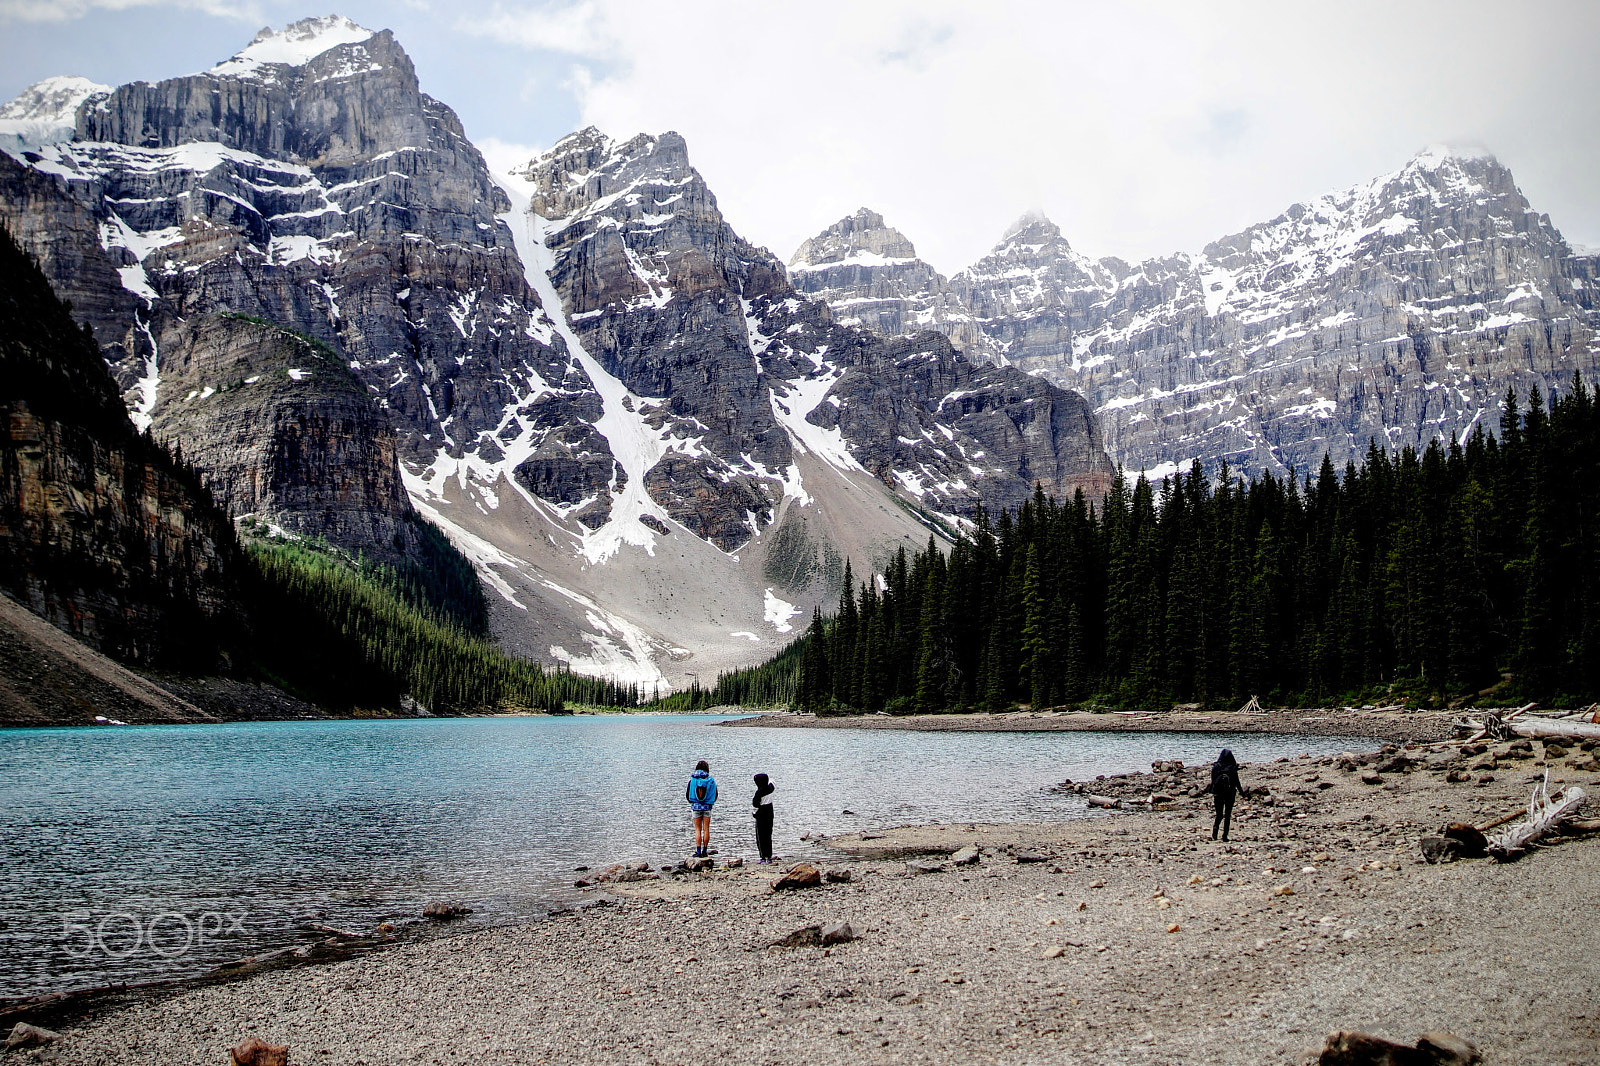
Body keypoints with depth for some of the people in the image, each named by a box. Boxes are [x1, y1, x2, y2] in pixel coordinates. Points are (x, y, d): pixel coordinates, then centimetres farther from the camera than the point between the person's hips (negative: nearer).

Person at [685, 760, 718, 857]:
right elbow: (715, 795, 2)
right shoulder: (711, 781, -5)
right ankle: (704, 851, 7)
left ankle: (698, 851, 0)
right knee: (706, 829, 6)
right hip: (707, 807, 0)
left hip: (696, 806, 0)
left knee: (698, 829, 5)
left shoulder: (692, 780, -5)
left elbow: (687, 795, 1)